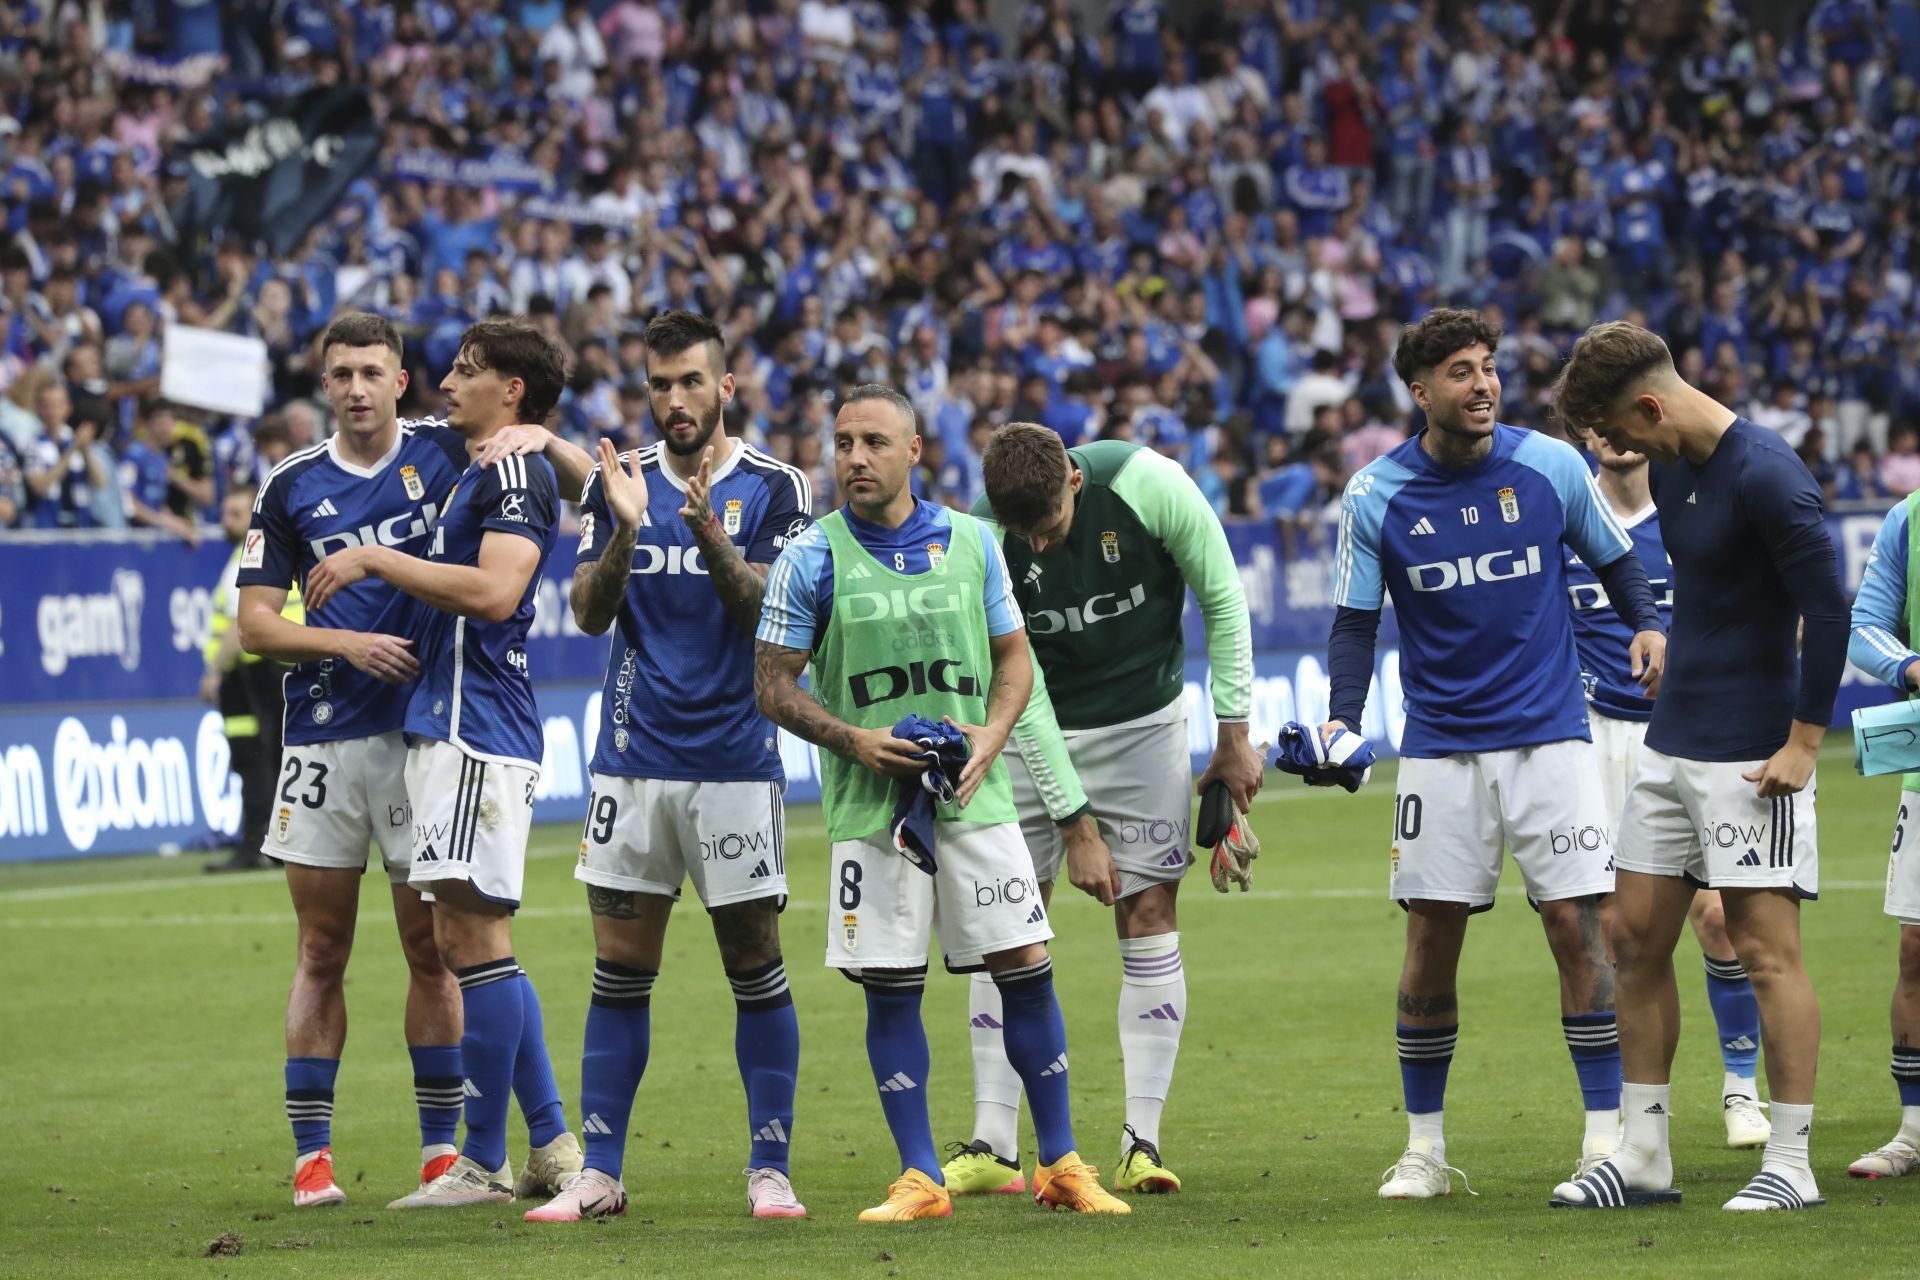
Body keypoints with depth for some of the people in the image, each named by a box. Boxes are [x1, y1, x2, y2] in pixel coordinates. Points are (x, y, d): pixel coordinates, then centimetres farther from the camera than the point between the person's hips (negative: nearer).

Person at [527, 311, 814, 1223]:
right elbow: (589, 613, 0)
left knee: (755, 967, 1)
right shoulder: (619, 481, 6)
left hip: (736, 762, -2)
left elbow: (771, 611, -9)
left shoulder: (774, 487, 0)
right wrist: (626, 532, -17)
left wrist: (710, 533, -25)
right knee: (620, 971, 3)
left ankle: (770, 1170, 7)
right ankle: (599, 1173, 6)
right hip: (633, 760, 2)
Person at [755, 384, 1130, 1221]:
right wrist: (853, 740, -14)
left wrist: (991, 735, -5)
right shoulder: (812, 558, -1)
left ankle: (1061, 1166, 10)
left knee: (1026, 969, 0)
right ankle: (919, 1178, 8)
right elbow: (773, 682, 1)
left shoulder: (970, 542, 7)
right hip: (869, 806, -2)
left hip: (974, 798, 2)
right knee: (890, 990, -1)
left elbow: (1014, 656, 13)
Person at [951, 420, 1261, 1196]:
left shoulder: (1150, 486, -24)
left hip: (1144, 724, 0)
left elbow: (1222, 600, -9)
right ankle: (993, 1146, 0)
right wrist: (1074, 825, -18)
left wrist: (1233, 732, -7)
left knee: (1149, 915, -6)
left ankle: (1142, 1142, -4)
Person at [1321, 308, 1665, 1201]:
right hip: (1440, 749, 1)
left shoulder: (1551, 467, -2)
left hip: (1549, 737, -1)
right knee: (1430, 941, 1)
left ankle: (1605, 1136, -1)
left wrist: (1647, 625, -8)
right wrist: (1341, 718, -14)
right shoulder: (1375, 497, -2)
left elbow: (1613, 559, 11)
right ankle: (1424, 1148, 13)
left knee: (1578, 927, -7)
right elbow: (1355, 621, 1)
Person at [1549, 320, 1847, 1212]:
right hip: (1671, 742, 9)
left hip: (1751, 757, -9)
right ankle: (1644, 1156, 15)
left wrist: (1803, 744, -17)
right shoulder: (1670, 468, 9)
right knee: (1636, 937, 8)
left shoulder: (1765, 476, -18)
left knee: (1765, 948, -7)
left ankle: (1791, 1165, -1)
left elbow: (1828, 608, -19)